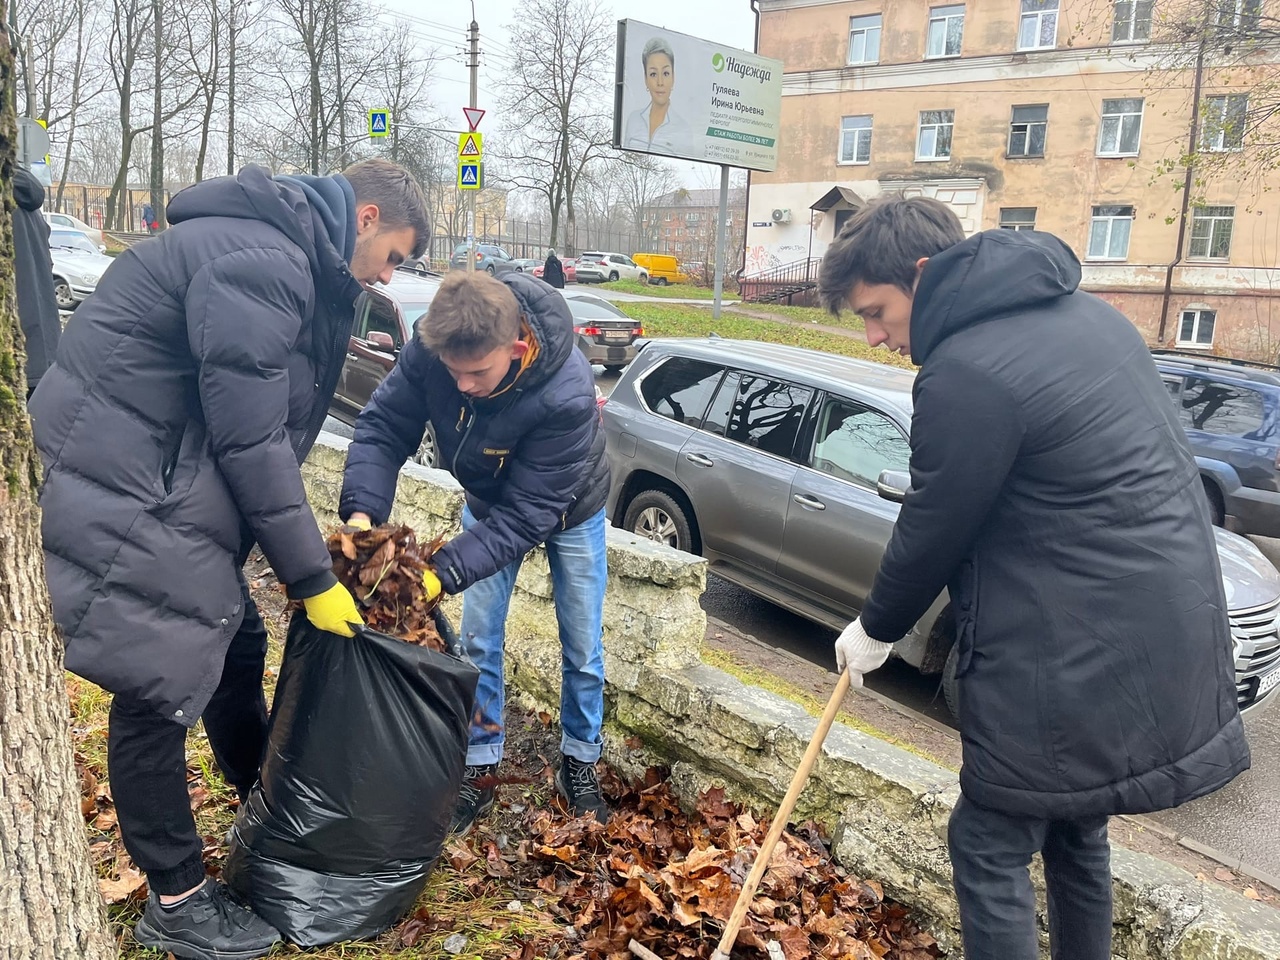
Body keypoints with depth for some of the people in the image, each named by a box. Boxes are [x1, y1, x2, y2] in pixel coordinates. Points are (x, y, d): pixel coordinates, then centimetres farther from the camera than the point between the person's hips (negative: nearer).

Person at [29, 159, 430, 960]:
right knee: (158, 691, 0)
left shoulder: (294, 264, 12)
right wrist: (313, 578, -16)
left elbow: (269, 428, 14)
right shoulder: (259, 259, -21)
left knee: (237, 642, 18)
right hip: (119, 494, -10)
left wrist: (314, 545, 12)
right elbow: (250, 439, -23)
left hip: (171, 488, 10)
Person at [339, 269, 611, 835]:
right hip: (489, 502, 3)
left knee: (582, 651, 8)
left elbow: (526, 515, -38)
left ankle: (579, 764, 31)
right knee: (478, 643, 5)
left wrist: (444, 572, -46)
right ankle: (479, 769, 23)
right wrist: (362, 513, -39)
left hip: (568, 509, -3)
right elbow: (384, 426, -23)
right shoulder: (435, 343, -33)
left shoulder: (567, 396, -43)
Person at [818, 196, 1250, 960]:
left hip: (1071, 660, -9)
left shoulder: (965, 372, -20)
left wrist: (876, 631, 7)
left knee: (990, 849, 5)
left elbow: (933, 531, -11)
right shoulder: (1085, 312, 9)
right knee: (1076, 833, 24)